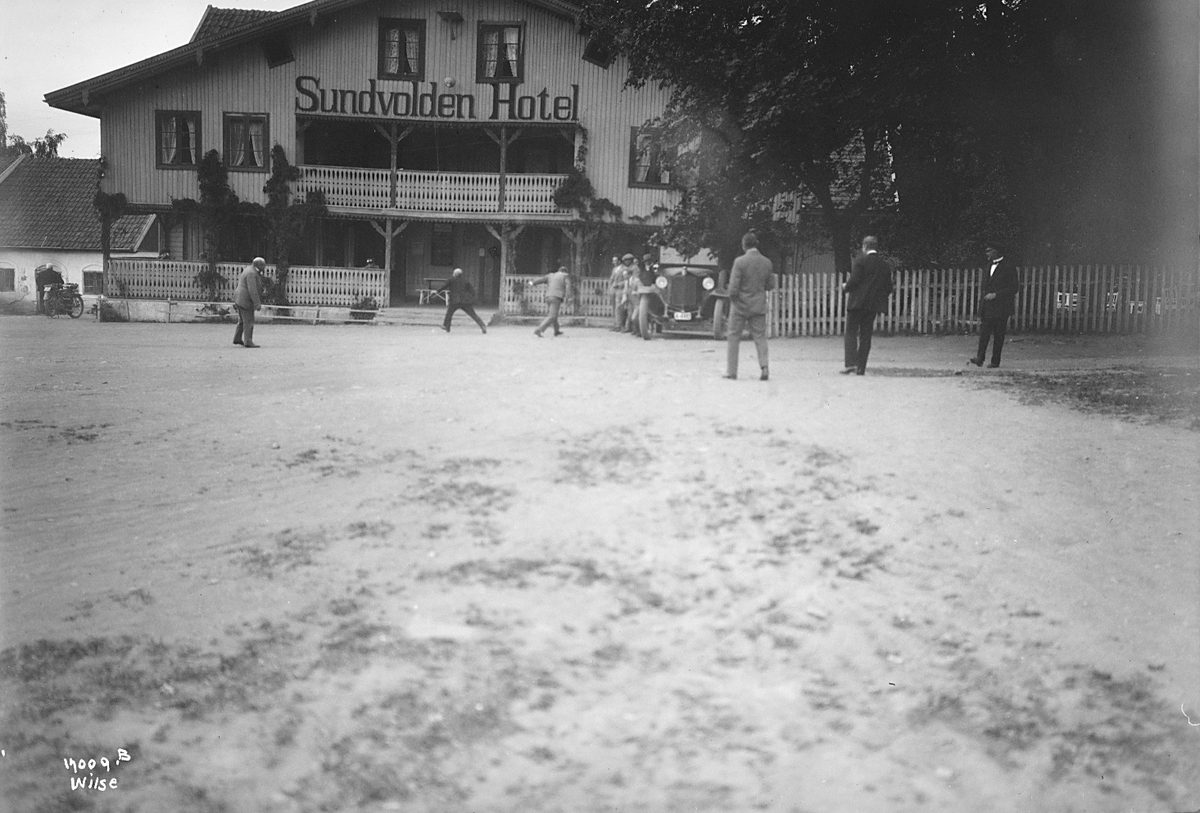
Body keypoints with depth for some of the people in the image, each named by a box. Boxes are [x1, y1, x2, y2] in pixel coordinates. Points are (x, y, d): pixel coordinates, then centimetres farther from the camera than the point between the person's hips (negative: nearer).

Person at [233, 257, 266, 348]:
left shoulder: (249, 270, 14)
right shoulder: (252, 273, -19)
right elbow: (252, 290, -26)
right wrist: (257, 303, -26)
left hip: (240, 299, 10)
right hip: (246, 301, -10)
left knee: (242, 321, 19)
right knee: (248, 322, -7)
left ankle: (237, 338, 25)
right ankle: (248, 342, -7)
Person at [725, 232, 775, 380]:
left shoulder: (740, 262, -16)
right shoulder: (767, 263, -2)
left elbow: (733, 288, -18)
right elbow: (770, 286, 6)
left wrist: (732, 297, 1)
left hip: (740, 305, -3)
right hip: (759, 306, 3)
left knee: (734, 337, 8)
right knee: (760, 337, 10)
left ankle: (731, 371, 10)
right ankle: (764, 366, -7)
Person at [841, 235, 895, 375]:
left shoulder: (860, 260, -9)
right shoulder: (885, 265, 7)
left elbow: (854, 281, -14)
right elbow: (888, 287, 6)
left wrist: (846, 287, 5)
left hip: (857, 302, -5)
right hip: (873, 305, 5)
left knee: (851, 333, 2)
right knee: (866, 336, 9)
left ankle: (851, 363, -12)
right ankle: (861, 368, 8)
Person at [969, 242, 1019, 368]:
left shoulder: (1009, 268, -6)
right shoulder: (990, 267, 17)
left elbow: (1014, 288, -11)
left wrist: (996, 294, -16)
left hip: (1000, 307, -6)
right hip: (987, 307, 6)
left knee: (998, 335, -2)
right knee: (984, 332, -3)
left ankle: (995, 361, 2)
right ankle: (980, 358, -9)